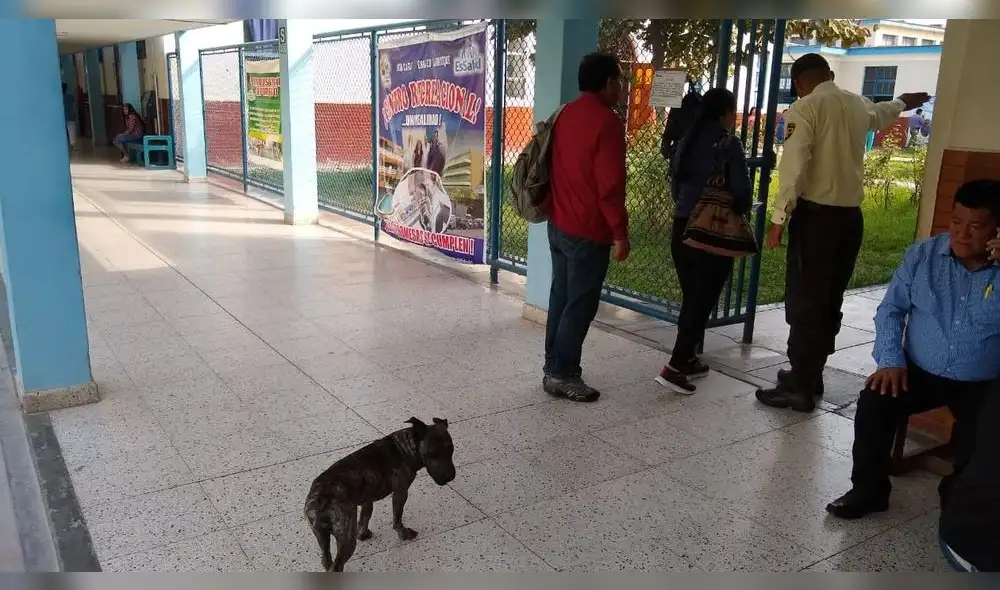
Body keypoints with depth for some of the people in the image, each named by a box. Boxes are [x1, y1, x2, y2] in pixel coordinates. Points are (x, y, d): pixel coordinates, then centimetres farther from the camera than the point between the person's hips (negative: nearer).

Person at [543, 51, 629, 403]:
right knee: (581, 303, 0)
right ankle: (562, 375, 7)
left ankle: (554, 367, 23)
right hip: (588, 230, -9)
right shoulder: (607, 122, -17)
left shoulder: (565, 115, 10)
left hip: (558, 223, 9)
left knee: (561, 296, 15)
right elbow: (610, 185, -20)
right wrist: (620, 233, -14)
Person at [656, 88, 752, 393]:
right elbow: (742, 192, -12)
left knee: (691, 299, 17)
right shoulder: (728, 144, -10)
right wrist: (737, 211, 8)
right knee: (702, 302, -1)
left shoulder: (687, 141, 8)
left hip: (682, 228, 7)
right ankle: (674, 367, -6)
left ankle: (686, 359, 26)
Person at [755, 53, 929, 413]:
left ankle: (800, 387, -1)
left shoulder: (805, 108, -7)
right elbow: (881, 113, 40)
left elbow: (793, 167, -18)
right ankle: (810, 375, 25)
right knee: (830, 302, 14)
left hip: (816, 215, -7)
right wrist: (904, 103, 62)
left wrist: (779, 219, -15)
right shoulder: (858, 105, 15)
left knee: (804, 303, -4)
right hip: (851, 216, 7)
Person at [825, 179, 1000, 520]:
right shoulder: (923, 255, 2)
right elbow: (891, 309, 3)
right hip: (920, 372, 2)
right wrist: (891, 360, -11)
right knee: (874, 401, -23)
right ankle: (869, 489, -3)